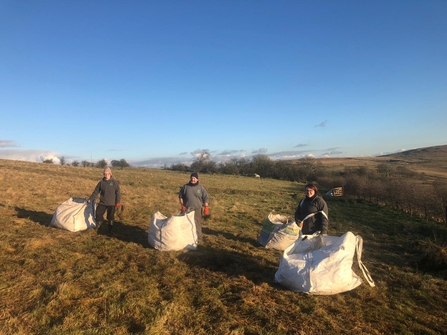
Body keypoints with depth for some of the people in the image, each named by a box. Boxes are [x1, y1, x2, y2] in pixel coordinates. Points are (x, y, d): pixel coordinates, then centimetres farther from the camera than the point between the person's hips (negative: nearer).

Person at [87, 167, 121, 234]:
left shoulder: (114, 182, -8)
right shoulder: (101, 182, 0)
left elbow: (118, 192, -6)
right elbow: (96, 191, 8)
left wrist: (118, 202, -10)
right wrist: (90, 199, 10)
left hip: (111, 203, -3)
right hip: (102, 202, 3)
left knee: (110, 217, 5)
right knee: (98, 213, -1)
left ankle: (110, 230, 22)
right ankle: (98, 226, 26)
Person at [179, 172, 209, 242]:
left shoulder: (201, 187, -1)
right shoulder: (185, 187, 2)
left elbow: (205, 198, 2)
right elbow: (180, 196, 10)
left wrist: (206, 207, -3)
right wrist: (182, 205, 2)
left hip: (197, 209, -2)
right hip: (187, 209, 2)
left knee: (197, 224, -2)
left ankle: (198, 238, 10)